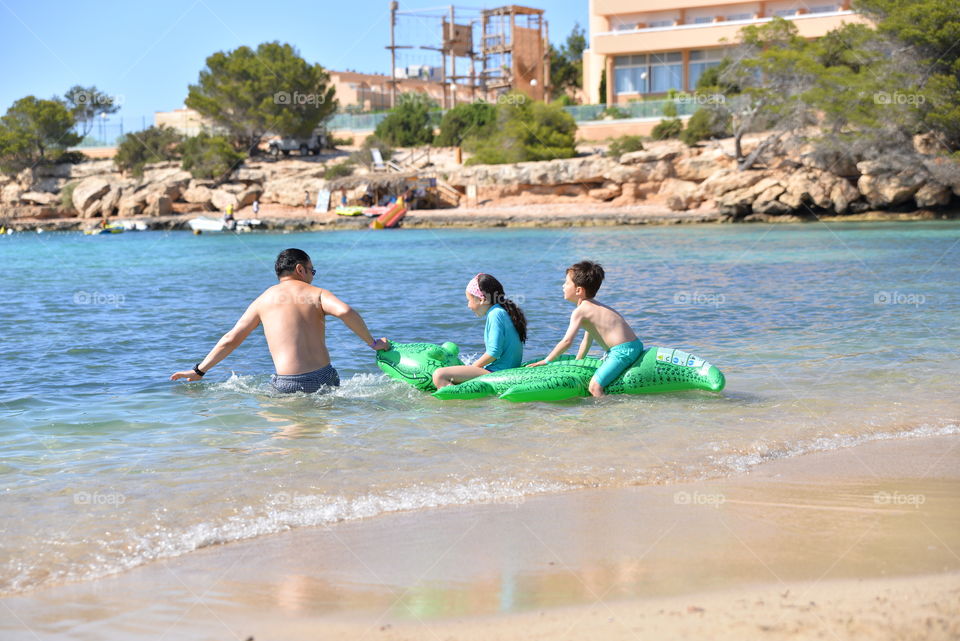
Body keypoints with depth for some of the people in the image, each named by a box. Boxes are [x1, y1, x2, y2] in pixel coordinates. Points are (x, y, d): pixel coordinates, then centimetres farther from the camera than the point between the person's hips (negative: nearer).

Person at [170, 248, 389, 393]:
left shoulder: (263, 300, 14)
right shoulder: (317, 294, 8)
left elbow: (231, 339, 13)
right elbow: (345, 311, -13)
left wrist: (199, 370, 21)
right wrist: (372, 342, -4)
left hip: (288, 384, 0)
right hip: (324, 379, 0)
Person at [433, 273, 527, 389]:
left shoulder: (495, 314, -13)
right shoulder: (504, 312, 19)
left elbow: (494, 352, -20)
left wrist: (473, 366, -7)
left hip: (496, 372, -11)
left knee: (439, 376, -24)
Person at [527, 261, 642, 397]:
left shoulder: (580, 311, -9)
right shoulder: (593, 306, 21)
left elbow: (567, 341, -16)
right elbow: (587, 340, 28)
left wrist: (546, 361, -8)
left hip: (622, 351, -11)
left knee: (594, 386, -21)